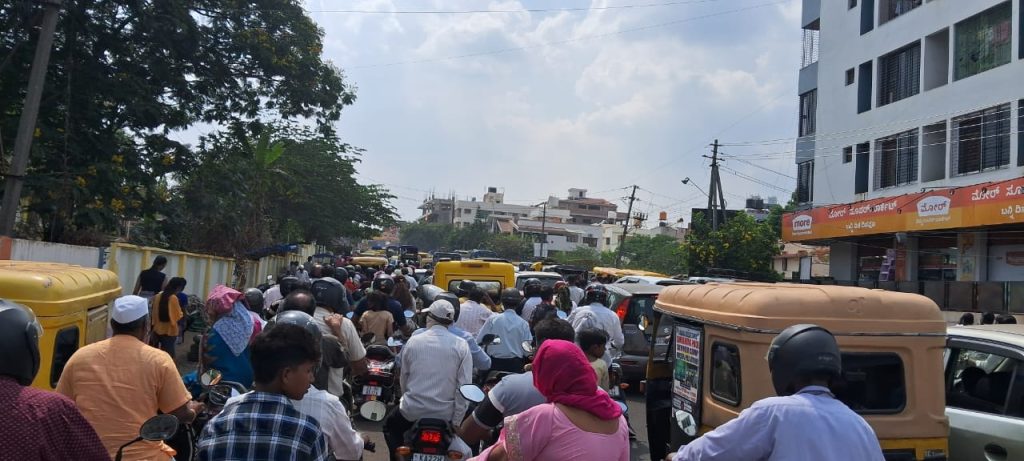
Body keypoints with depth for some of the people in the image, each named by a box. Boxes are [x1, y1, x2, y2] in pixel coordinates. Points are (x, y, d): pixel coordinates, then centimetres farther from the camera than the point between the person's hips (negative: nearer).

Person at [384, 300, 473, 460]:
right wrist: (455, 422, -3)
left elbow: (403, 380, 7)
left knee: (390, 426, 30)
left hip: (412, 411, 0)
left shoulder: (412, 342, -4)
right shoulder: (461, 346, -8)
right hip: (445, 414, 0)